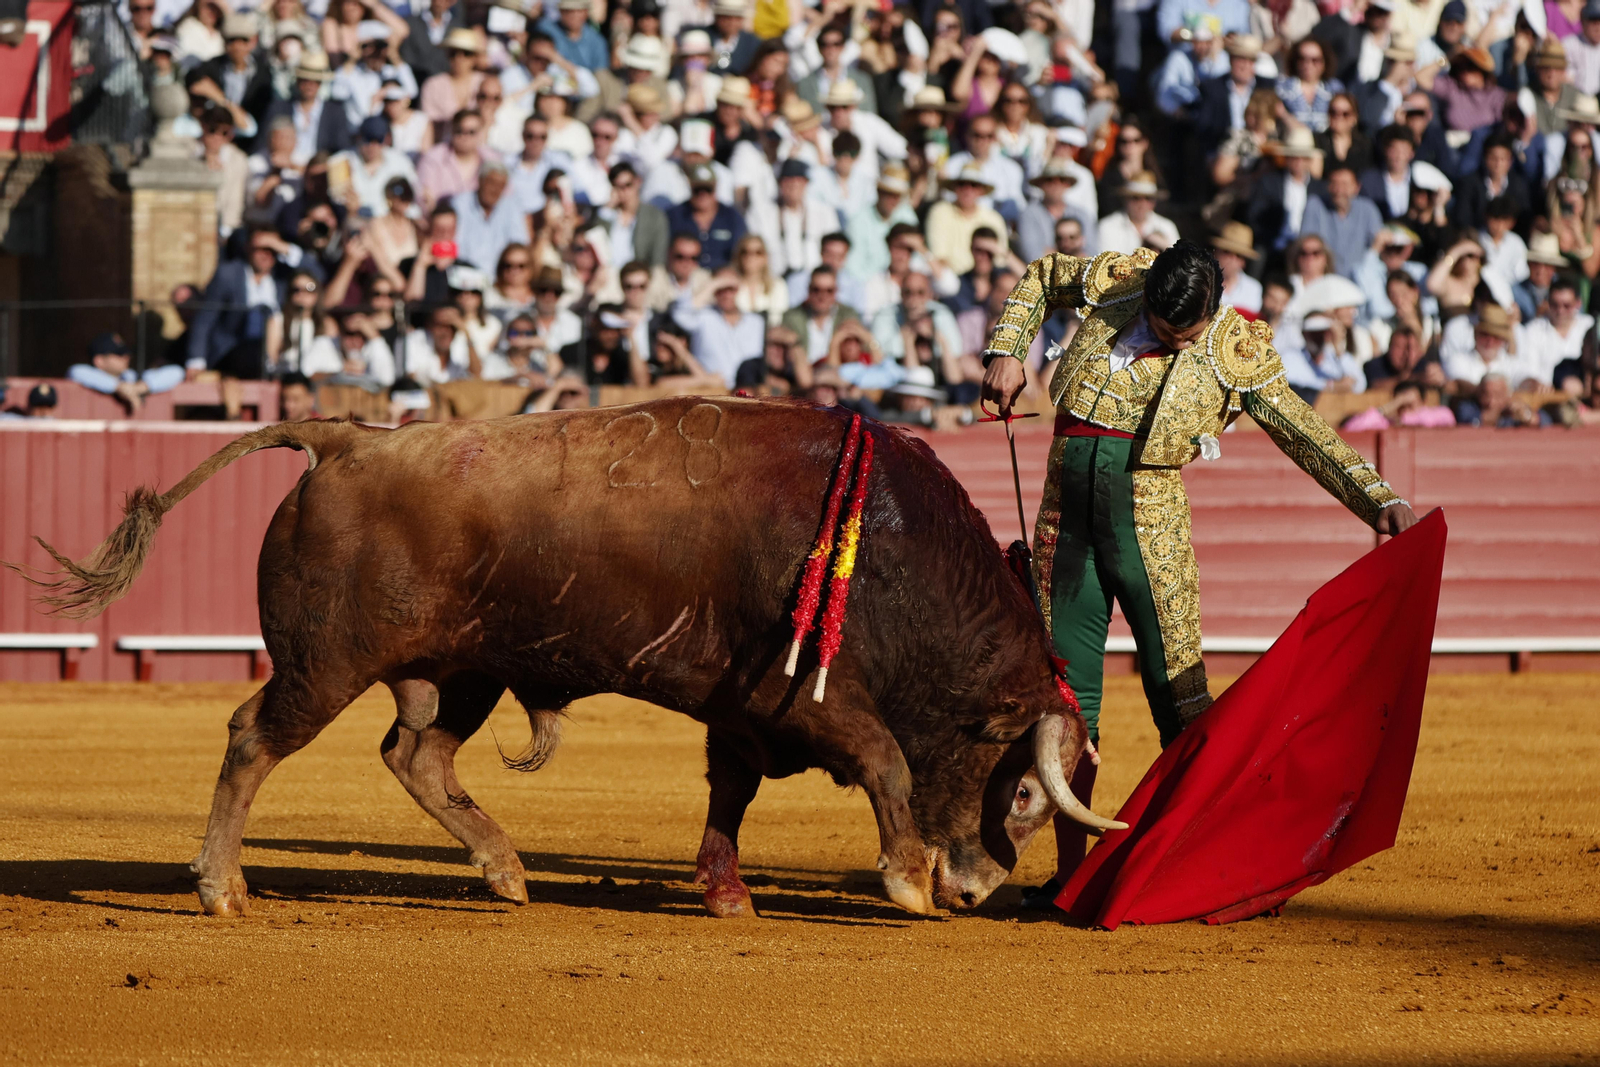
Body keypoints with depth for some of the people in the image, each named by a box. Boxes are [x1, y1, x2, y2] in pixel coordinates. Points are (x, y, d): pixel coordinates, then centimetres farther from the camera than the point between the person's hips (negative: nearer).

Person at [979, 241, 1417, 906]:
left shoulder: (1238, 353, -4)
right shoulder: (1117, 281, 1)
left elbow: (1306, 436, -3)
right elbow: (1041, 280, 21)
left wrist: (1378, 499, -13)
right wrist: (1007, 353, 8)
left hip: (1149, 518, -2)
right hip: (1068, 510, 2)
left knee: (1178, 690, -7)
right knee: (1066, 696, 4)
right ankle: (1070, 867, 11)